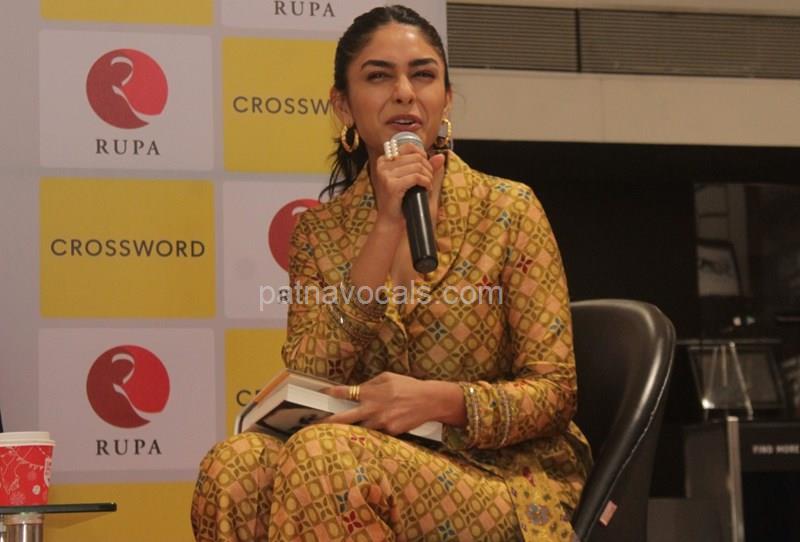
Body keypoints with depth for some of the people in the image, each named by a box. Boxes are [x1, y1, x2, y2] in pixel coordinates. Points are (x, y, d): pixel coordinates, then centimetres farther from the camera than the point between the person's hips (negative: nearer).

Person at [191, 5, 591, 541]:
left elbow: (554, 391, -5)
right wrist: (388, 226, -15)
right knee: (235, 468, -27)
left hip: (506, 480, -3)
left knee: (326, 456, -32)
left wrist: (437, 400, -24)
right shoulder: (319, 230, 7)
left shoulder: (508, 211, -3)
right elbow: (307, 383, -9)